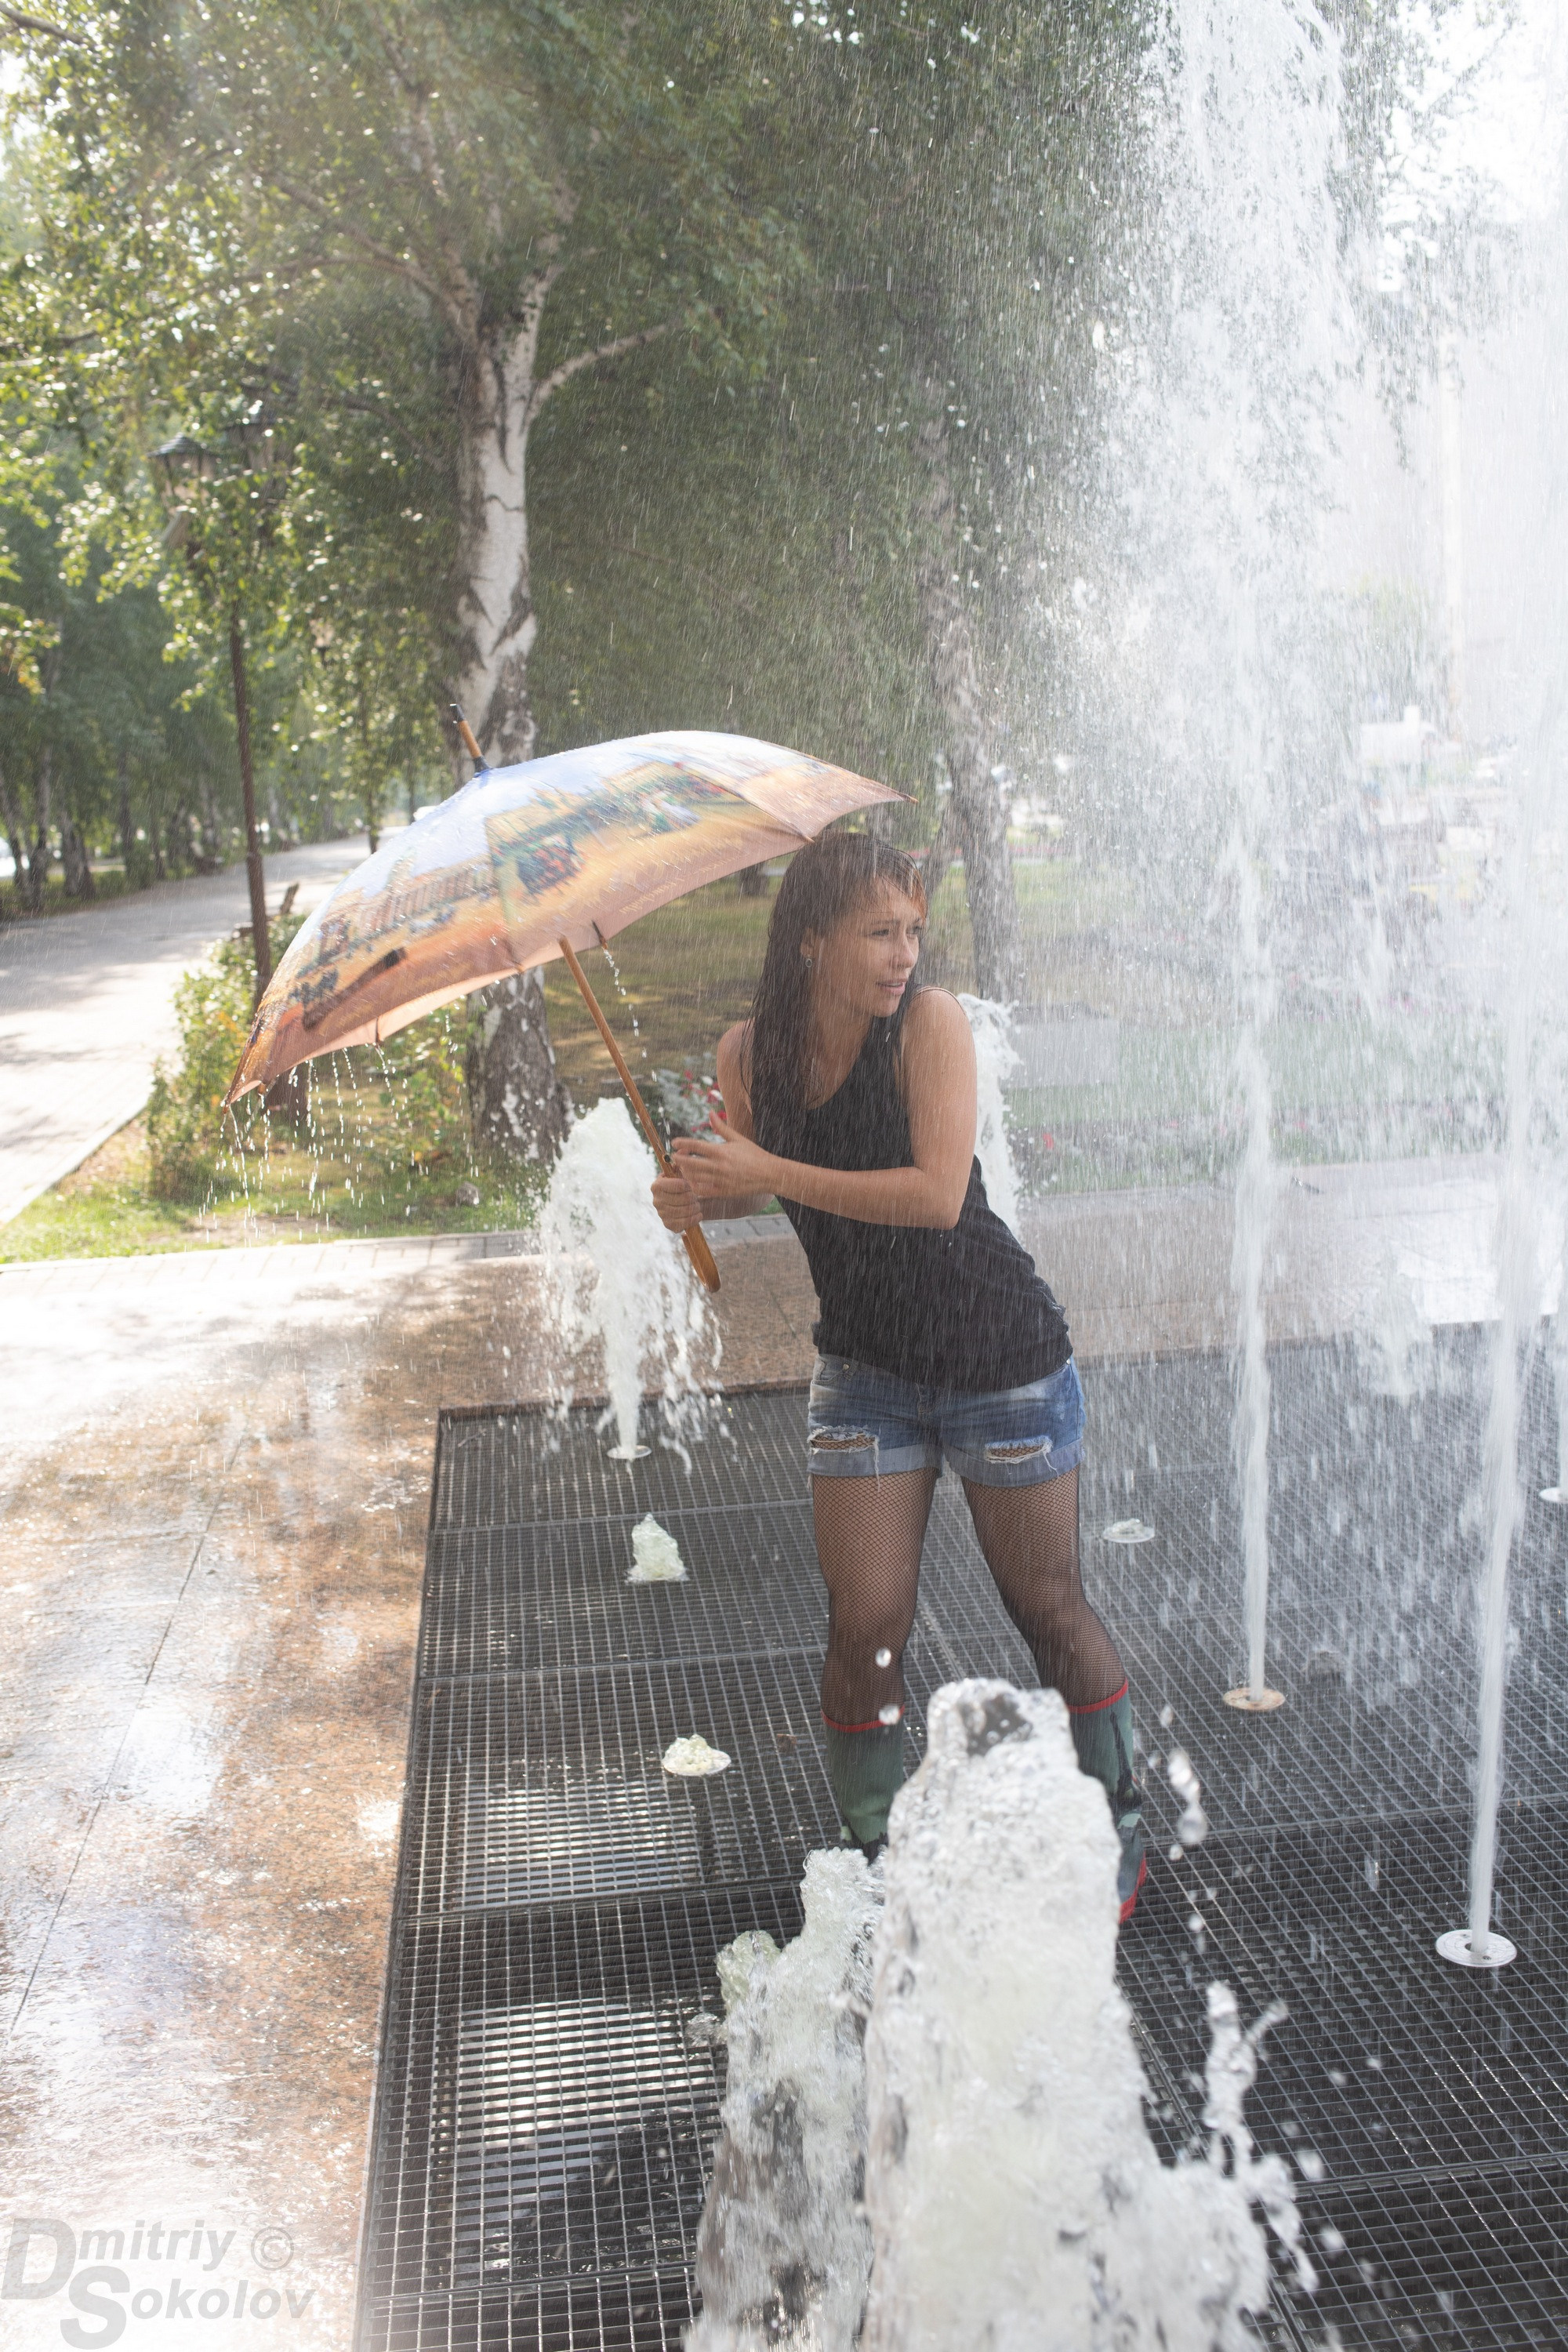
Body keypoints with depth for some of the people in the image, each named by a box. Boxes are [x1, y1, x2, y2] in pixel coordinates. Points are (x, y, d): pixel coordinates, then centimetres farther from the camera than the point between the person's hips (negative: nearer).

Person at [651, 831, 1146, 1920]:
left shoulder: (930, 1021, -19)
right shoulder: (751, 1051, -6)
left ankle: (1120, 1833, 31)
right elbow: (740, 1171, 12)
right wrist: (693, 1195, -11)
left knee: (1049, 1612, 9)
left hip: (1002, 1357, -3)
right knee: (865, 1629, 0)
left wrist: (766, 1172, -27)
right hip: (865, 1370, 4)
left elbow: (937, 1195, -28)